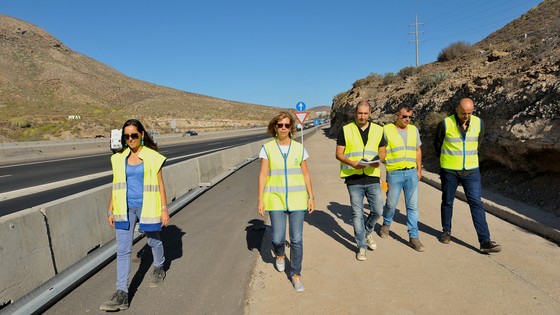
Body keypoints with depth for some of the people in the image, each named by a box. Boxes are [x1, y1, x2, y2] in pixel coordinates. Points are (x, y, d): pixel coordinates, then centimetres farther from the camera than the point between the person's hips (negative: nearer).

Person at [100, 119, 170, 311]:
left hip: (146, 207, -3)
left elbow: (160, 184, -5)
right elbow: (116, 185, 8)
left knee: (154, 241, 16)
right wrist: (111, 210, 8)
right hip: (125, 208, 3)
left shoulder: (152, 157, -7)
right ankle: (122, 294, 2)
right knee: (122, 249, -1)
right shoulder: (119, 158, 3)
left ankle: (159, 269, 44)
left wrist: (164, 209, -7)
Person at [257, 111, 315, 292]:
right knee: (278, 238, -1)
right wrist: (261, 200, -5)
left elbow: (306, 174, 7)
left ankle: (295, 274, 18)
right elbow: (263, 175, -2)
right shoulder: (268, 148, -1)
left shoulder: (299, 148, 3)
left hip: (297, 199, 1)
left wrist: (311, 197, 4)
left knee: (297, 239, 1)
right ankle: (279, 254, 36)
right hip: (276, 199, -1)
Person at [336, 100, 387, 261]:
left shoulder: (378, 130, 8)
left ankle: (368, 232, 35)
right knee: (357, 214, 5)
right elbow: (339, 154, 0)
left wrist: (379, 160, -10)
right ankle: (362, 246, 19)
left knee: (377, 210, 4)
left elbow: (382, 152, 13)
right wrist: (351, 163, -19)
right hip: (353, 178, -2)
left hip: (373, 177, 2)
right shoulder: (346, 130, 1)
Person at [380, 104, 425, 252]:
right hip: (394, 173, -3)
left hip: (411, 173, 3)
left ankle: (413, 237, 11)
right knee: (391, 204, 8)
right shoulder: (386, 130, -4)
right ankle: (386, 224, 37)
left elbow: (418, 150, 17)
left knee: (412, 206, 3)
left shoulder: (414, 130, 9)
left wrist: (419, 170, 15)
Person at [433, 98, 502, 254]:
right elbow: (437, 144, 4)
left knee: (476, 204, -2)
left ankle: (485, 241, 0)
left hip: (471, 171, 2)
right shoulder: (445, 124, -11)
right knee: (447, 202, 11)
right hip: (449, 171, -2)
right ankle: (446, 231, 30)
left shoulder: (478, 123, -2)